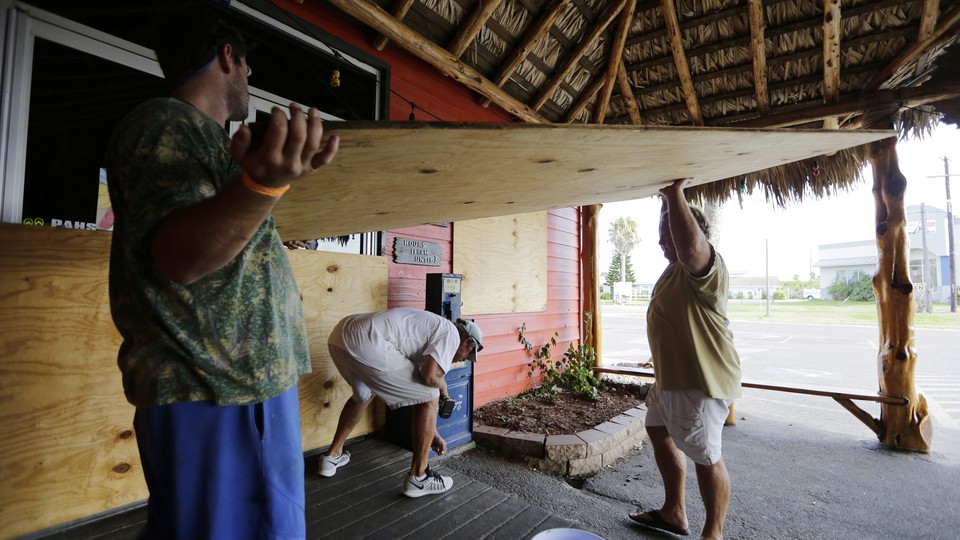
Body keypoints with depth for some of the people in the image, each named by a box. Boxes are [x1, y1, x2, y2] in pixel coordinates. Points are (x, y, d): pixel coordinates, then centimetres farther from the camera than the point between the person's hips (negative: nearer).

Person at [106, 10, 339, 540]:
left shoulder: (201, 134, 21)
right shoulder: (162, 124, -10)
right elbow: (179, 256, -25)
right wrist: (264, 185, -42)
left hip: (246, 378, 10)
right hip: (212, 388, -10)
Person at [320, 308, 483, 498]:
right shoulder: (451, 333, 7)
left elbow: (417, 394, 38)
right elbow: (430, 376, -10)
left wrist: (434, 435, 44)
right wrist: (443, 387, 15)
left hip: (340, 334, 10)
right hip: (366, 343, -10)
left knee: (363, 394, 38)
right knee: (428, 397, 4)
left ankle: (332, 455, 48)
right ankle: (418, 477, 17)